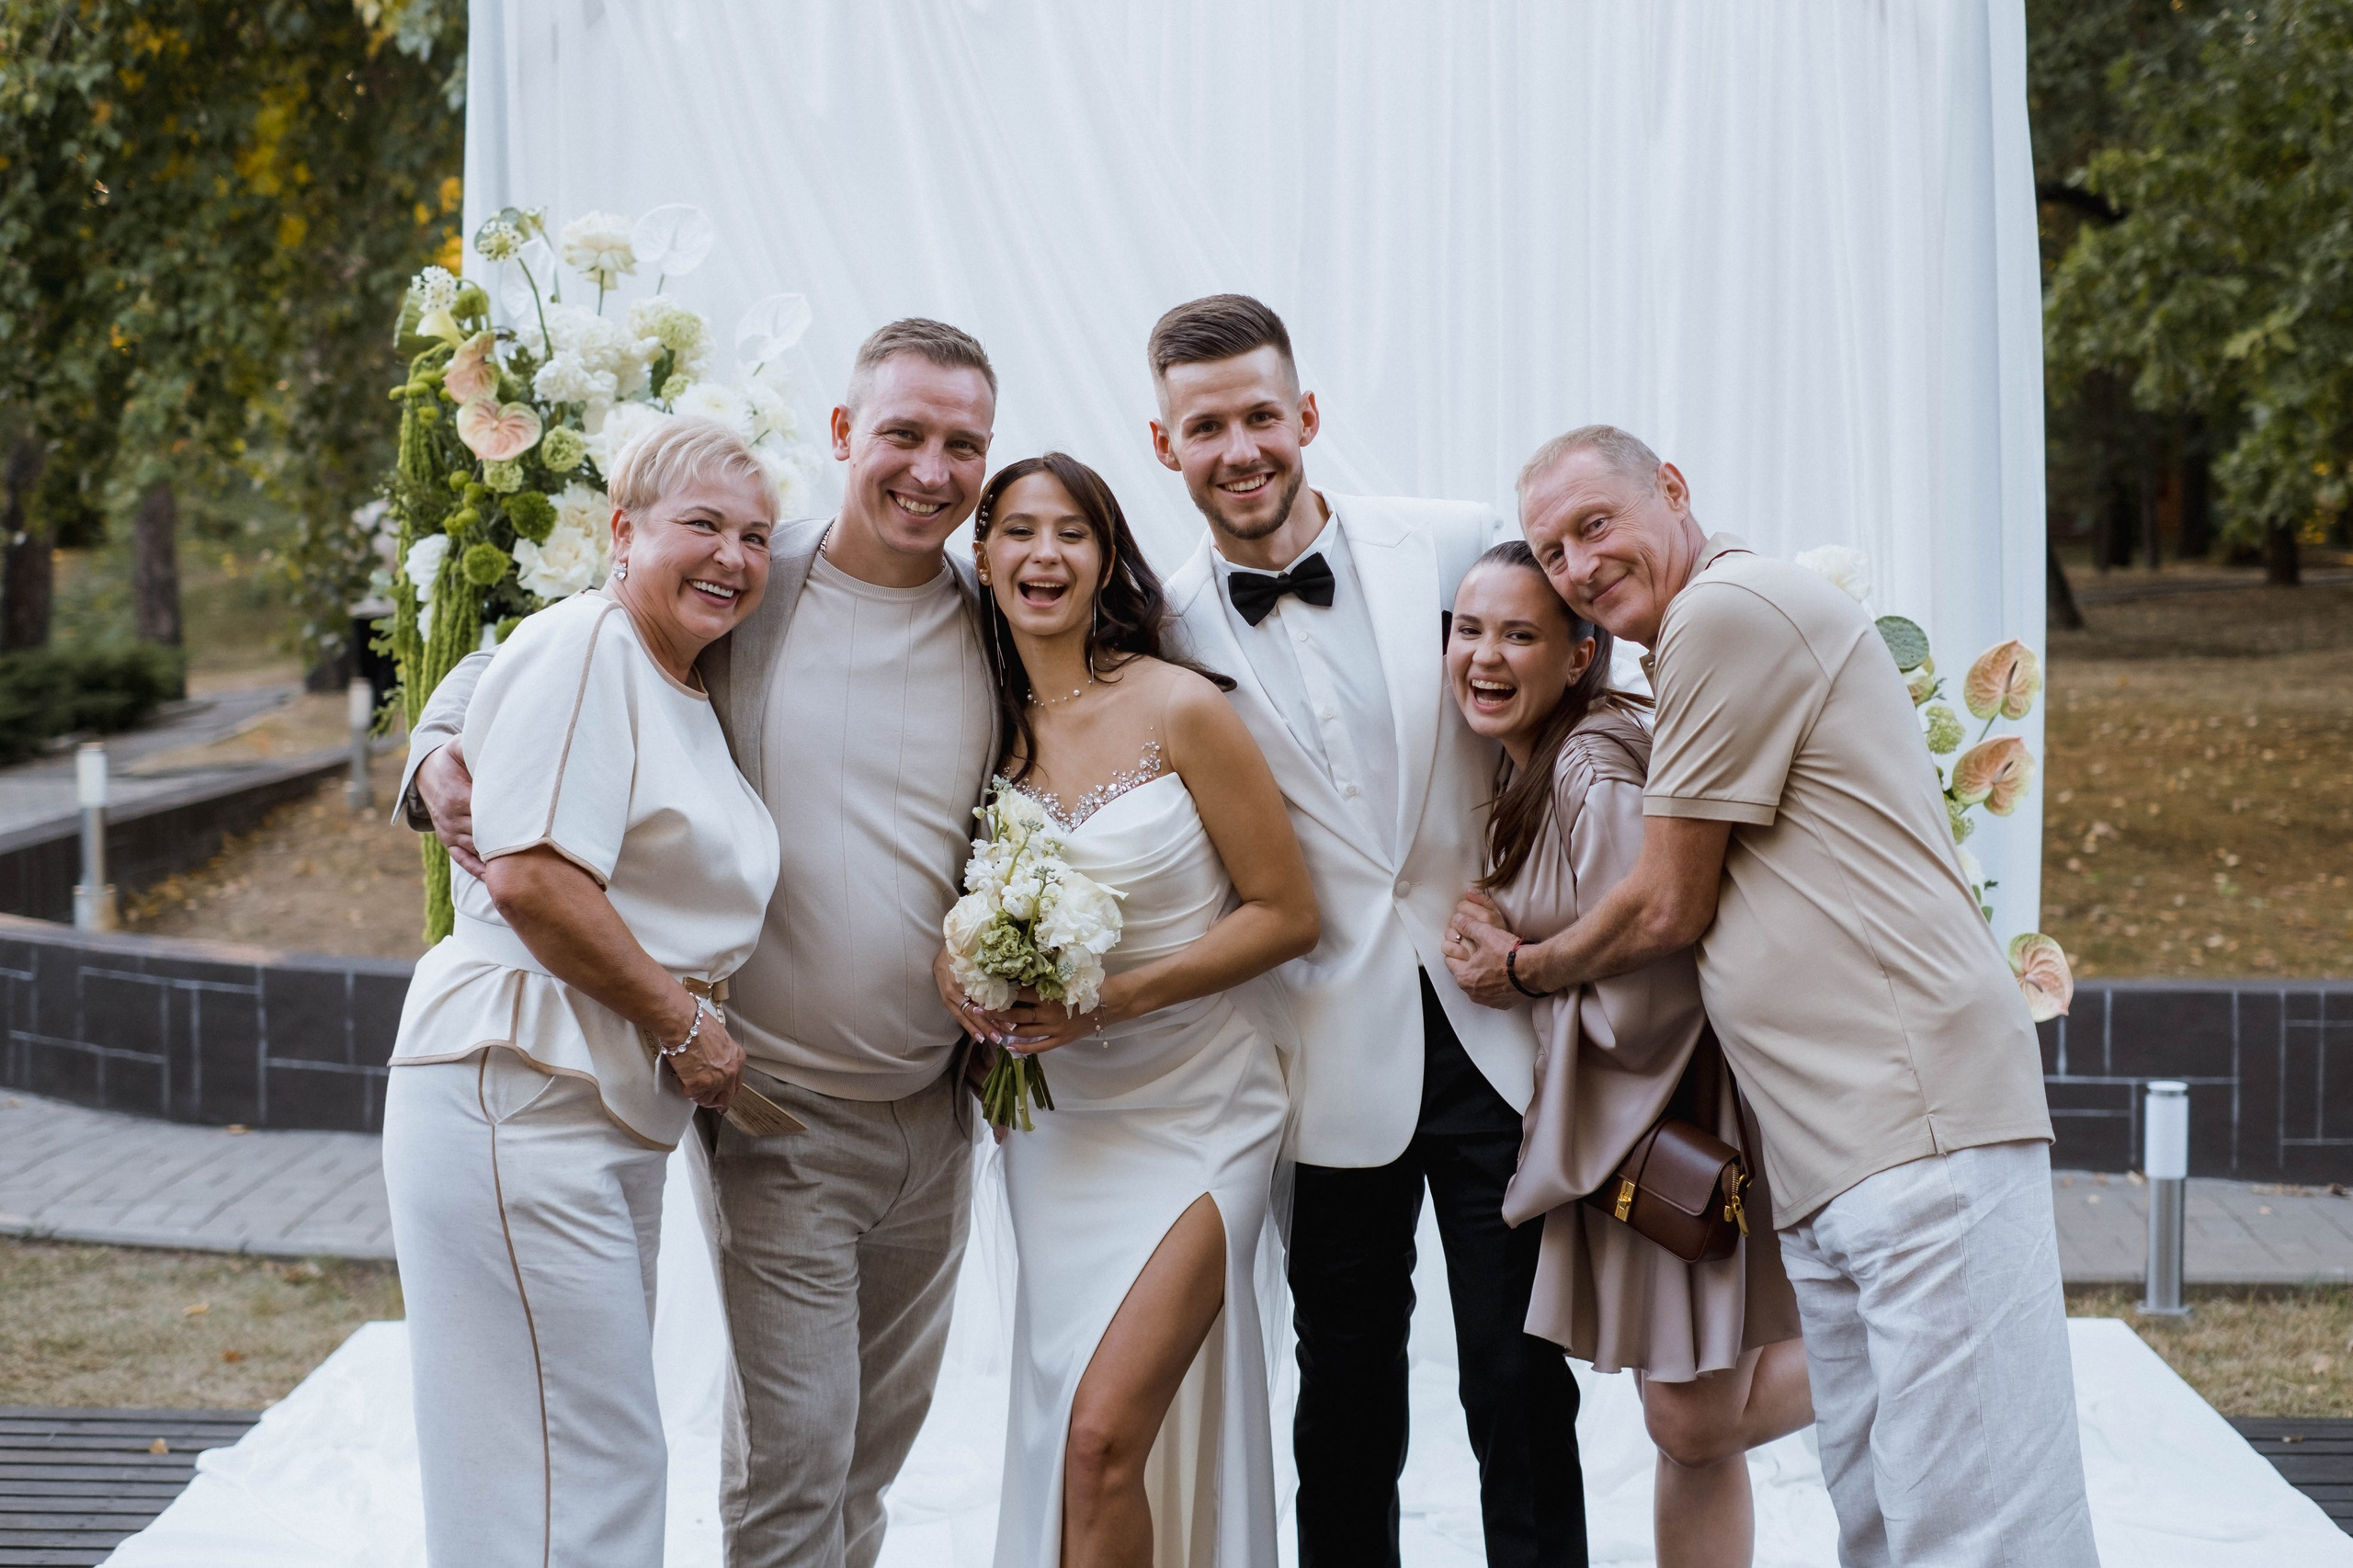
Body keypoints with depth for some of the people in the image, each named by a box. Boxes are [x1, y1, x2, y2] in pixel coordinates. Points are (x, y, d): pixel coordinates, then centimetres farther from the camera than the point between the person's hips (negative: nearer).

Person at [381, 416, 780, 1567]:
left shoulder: (685, 695, 19)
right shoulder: (584, 645, -12)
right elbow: (530, 877, -22)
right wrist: (683, 1023, -14)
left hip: (617, 1118, 10)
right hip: (522, 1103, -10)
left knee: (602, 1460, 14)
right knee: (579, 1472, -9)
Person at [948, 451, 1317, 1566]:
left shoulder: (1179, 709, -12)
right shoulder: (990, 724, 2)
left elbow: (1287, 914, -9)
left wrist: (1113, 998, -18)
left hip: (1194, 1105, -5)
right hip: (1056, 1115, 5)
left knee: (1107, 1431, -16)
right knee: (1058, 1428, 8)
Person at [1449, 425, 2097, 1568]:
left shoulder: (1727, 608, -6)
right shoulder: (1698, 646, 24)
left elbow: (1668, 911, -4)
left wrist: (1520, 970, 13)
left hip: (1920, 1122, -11)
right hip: (1825, 1162, 11)